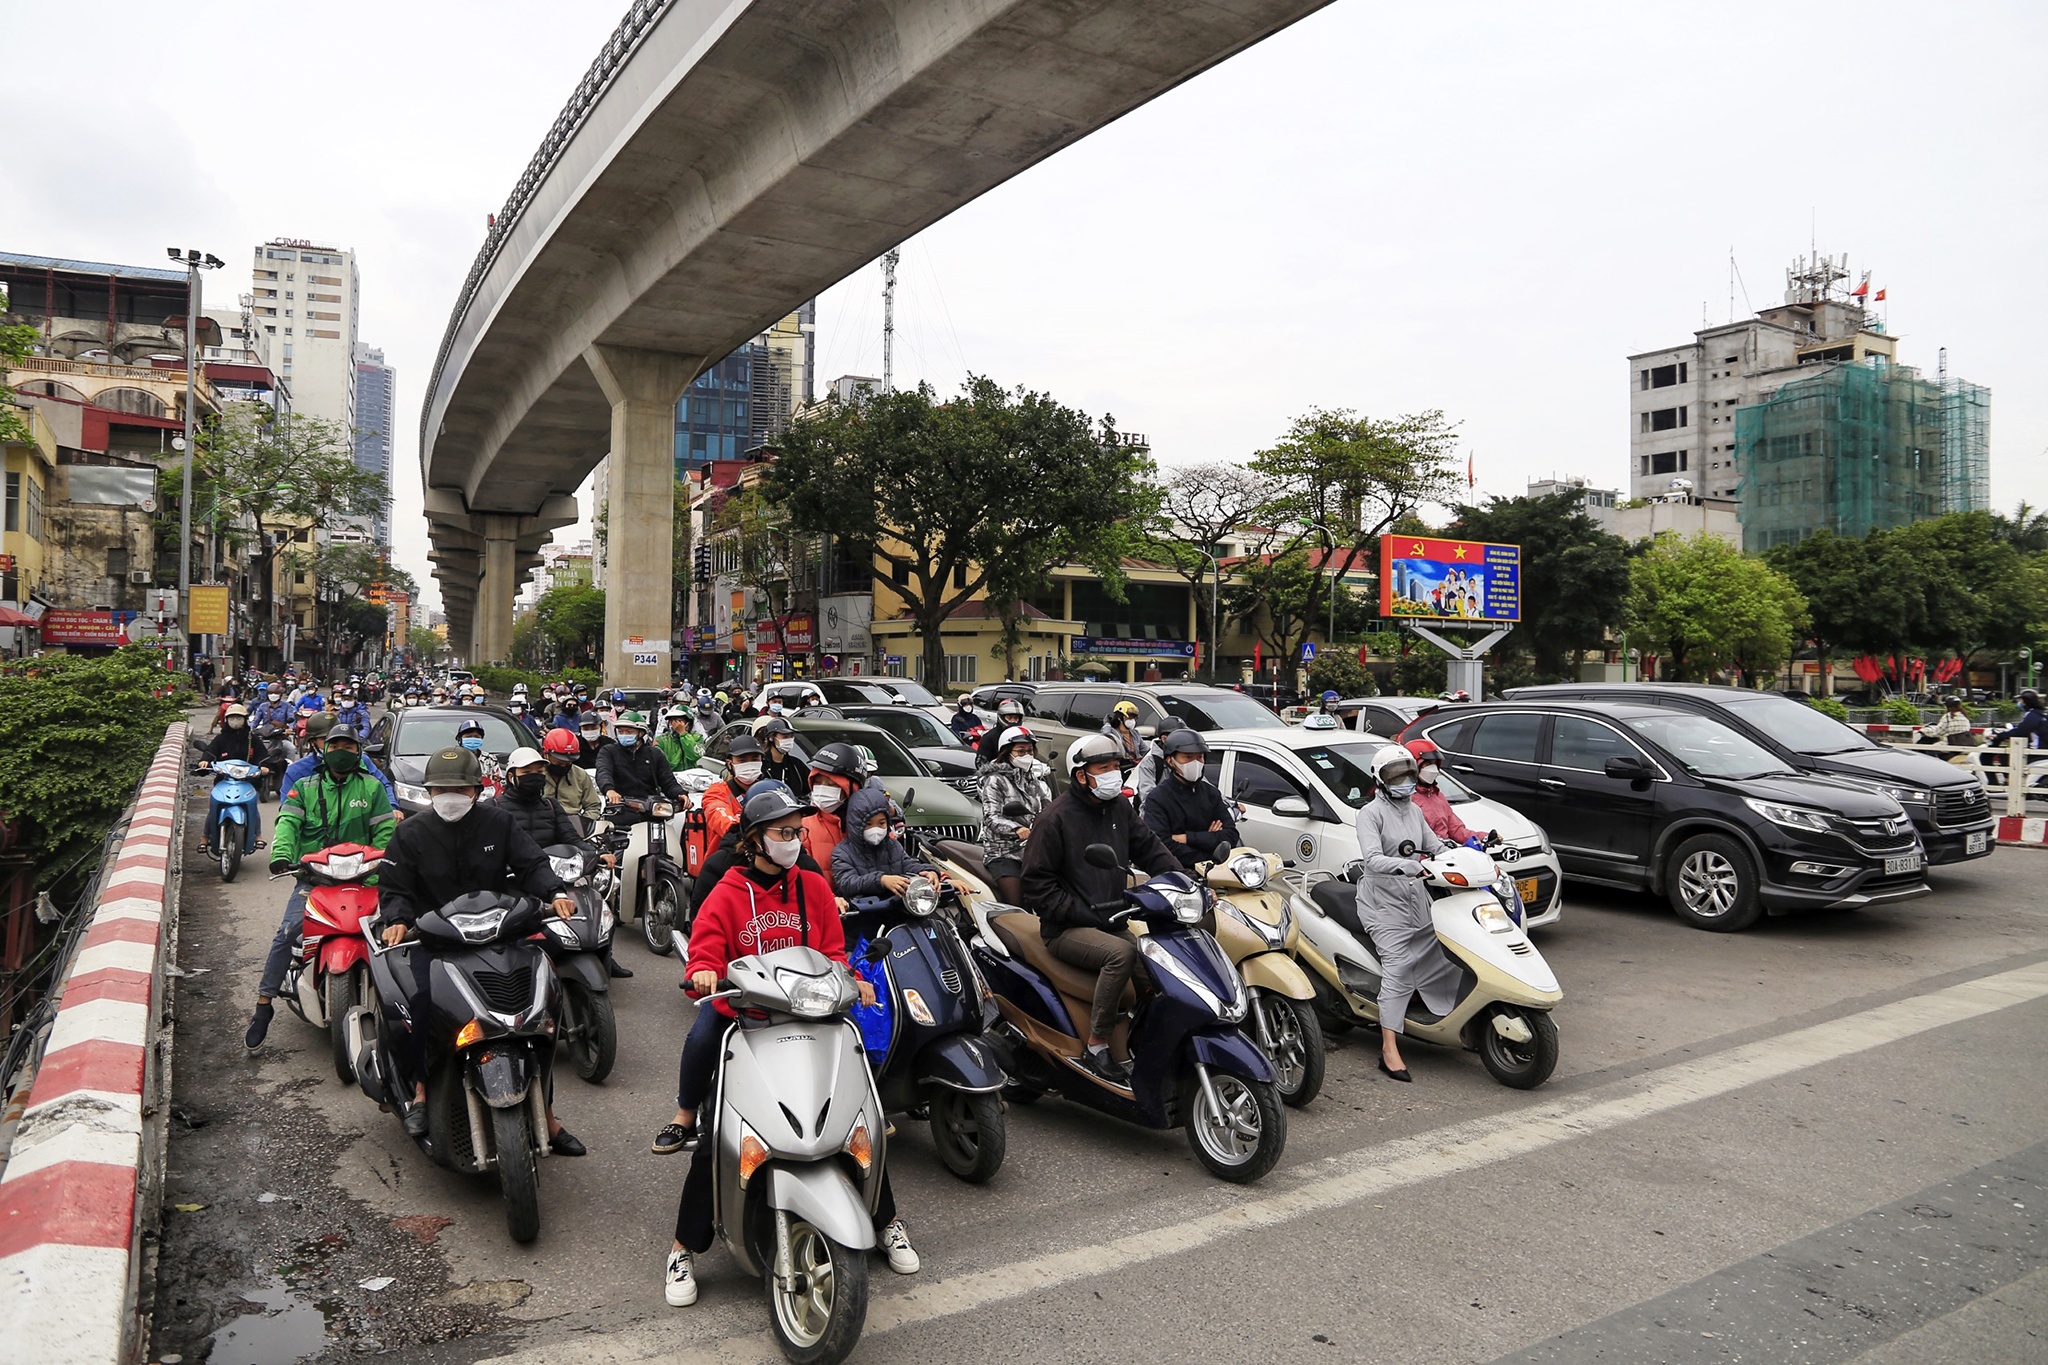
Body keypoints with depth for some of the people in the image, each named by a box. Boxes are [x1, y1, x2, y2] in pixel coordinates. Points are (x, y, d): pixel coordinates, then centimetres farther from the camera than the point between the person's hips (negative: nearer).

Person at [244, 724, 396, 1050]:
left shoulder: (372, 787, 12)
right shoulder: (304, 787, 14)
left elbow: (385, 830, 5)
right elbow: (288, 822, 0)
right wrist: (281, 855, -20)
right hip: (312, 875, 0)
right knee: (289, 931, -17)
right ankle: (264, 1004, -8)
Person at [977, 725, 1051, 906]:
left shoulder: (1038, 779, 18)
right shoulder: (995, 780, 0)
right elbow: (991, 817, -11)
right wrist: (1016, 829, -29)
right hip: (1004, 851, -5)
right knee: (1016, 904, -20)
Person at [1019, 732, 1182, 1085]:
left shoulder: (1119, 808, 11)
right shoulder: (1055, 818, -9)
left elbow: (1150, 848, 12)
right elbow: (1037, 884, -11)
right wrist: (1086, 915, -17)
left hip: (1111, 921, 7)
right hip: (1066, 930, -7)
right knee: (1122, 953, -31)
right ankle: (1095, 1049, -22)